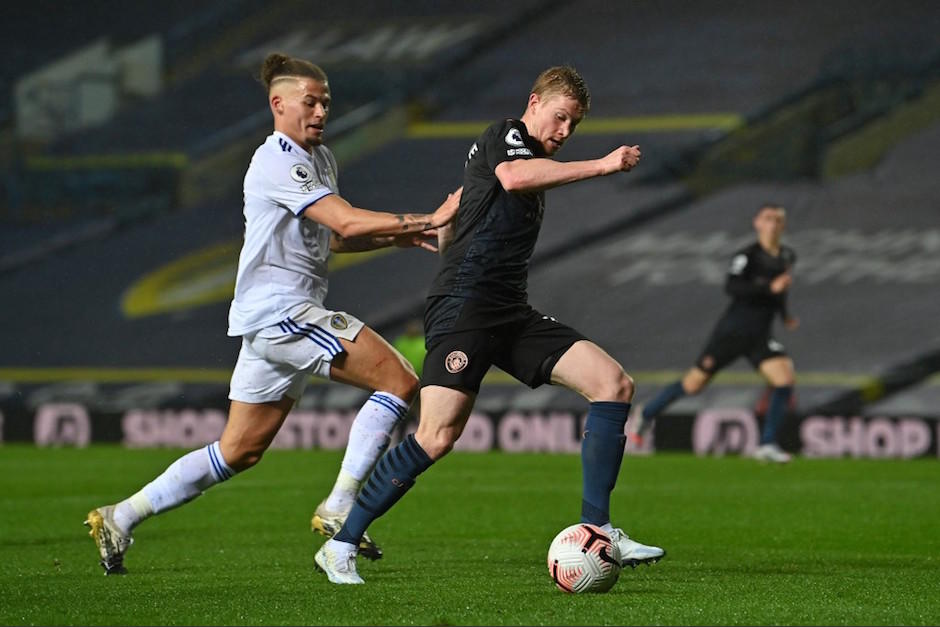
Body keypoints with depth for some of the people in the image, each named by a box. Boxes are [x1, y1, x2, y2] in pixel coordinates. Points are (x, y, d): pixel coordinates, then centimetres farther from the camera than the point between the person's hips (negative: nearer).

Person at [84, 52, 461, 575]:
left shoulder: (321, 158, 20)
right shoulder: (279, 162, -13)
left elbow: (332, 238, 26)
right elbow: (347, 222, -22)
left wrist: (399, 236, 11)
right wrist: (426, 221, -22)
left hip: (280, 317, 10)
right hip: (279, 309, -10)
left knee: (240, 451, 13)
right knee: (399, 380, -17)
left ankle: (119, 519, 16)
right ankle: (339, 508, -15)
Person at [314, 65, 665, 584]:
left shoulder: (532, 158, 26)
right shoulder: (506, 135, -1)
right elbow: (514, 176, -27)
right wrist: (599, 166, -24)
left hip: (510, 314, 9)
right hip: (463, 307, -9)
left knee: (615, 384, -5)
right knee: (438, 436, -19)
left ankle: (596, 530, -6)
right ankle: (341, 545, -8)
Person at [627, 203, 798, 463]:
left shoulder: (787, 257, 7)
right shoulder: (746, 255, -14)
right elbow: (731, 286, -30)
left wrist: (784, 315, 19)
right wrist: (770, 288, -34)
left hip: (759, 337, 5)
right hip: (731, 332, -5)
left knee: (785, 378, -18)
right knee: (694, 383, 3)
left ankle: (768, 444, -9)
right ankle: (646, 415, 28)